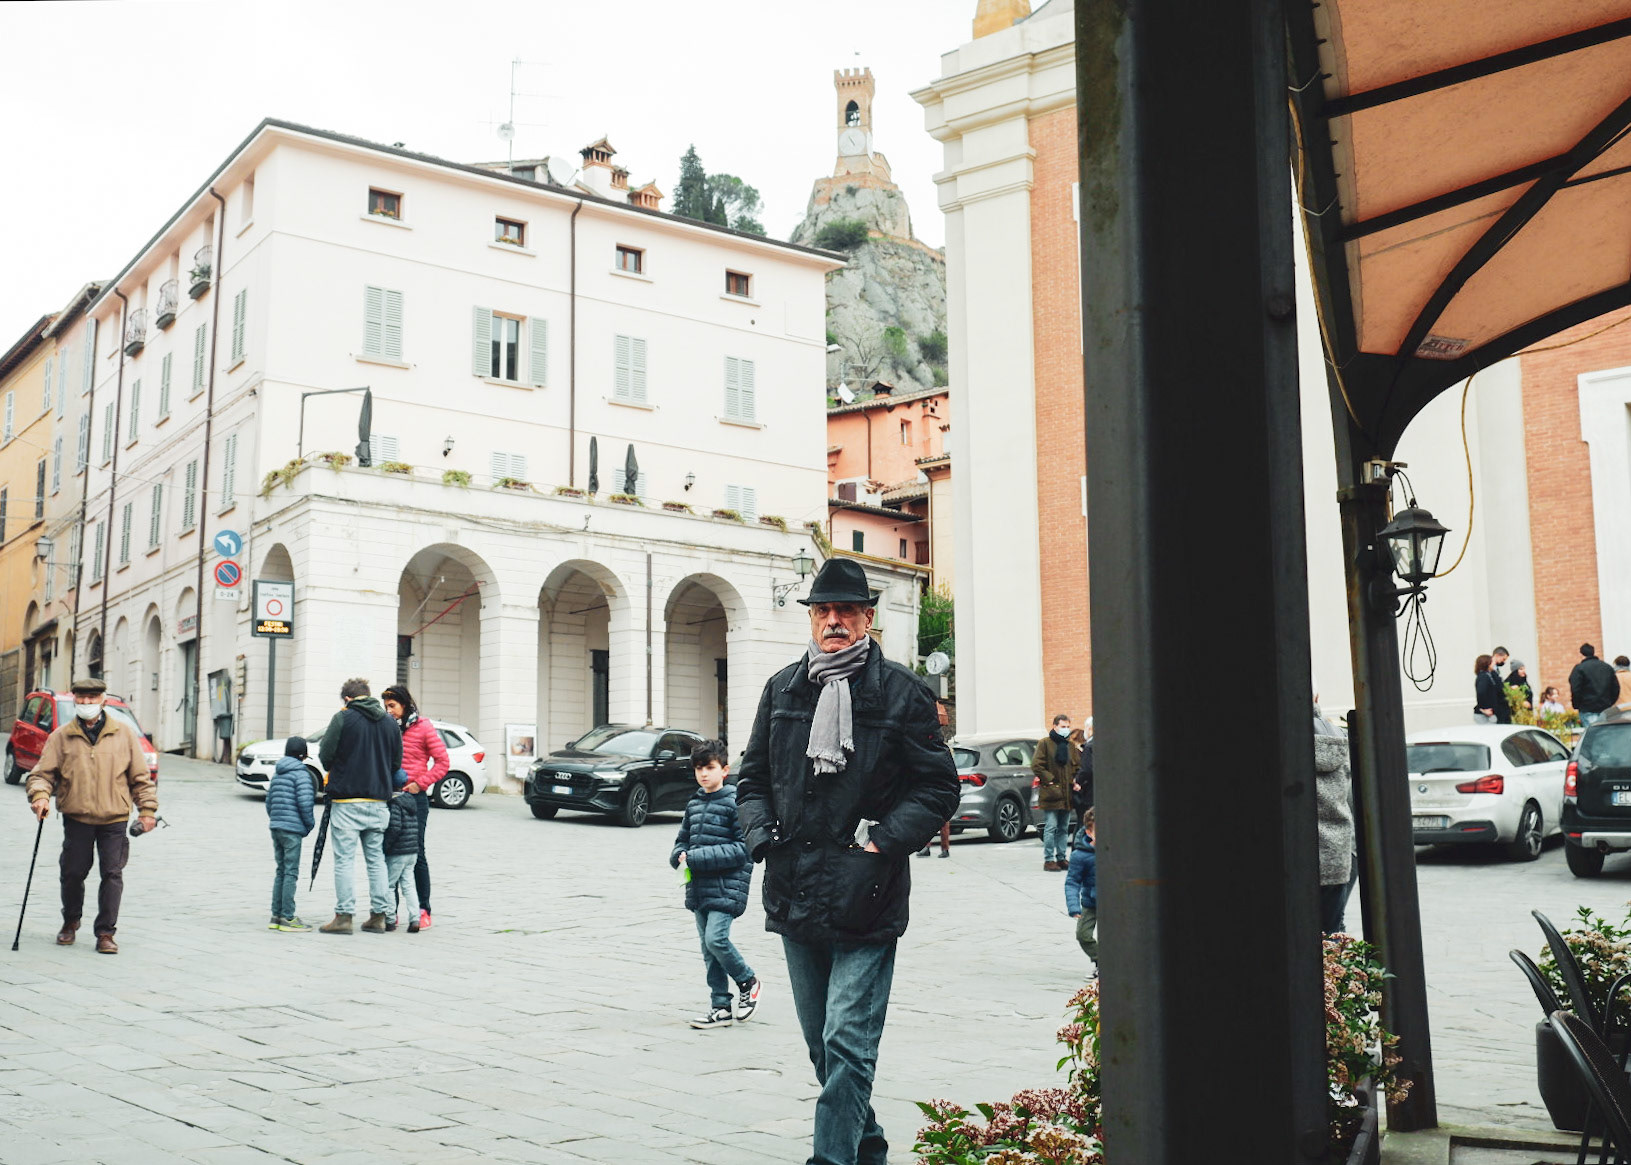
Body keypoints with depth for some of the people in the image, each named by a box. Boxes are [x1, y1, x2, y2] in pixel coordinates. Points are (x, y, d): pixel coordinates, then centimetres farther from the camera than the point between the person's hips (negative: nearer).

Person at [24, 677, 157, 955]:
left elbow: (141, 776, 7)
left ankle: (105, 933, 5)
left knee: (112, 874, -3)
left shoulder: (124, 733, 5)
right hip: (76, 818, 1)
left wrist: (147, 809, 2)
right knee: (73, 873, 6)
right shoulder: (61, 737, 5)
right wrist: (40, 795, -17)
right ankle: (70, 922, 31)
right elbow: (43, 773, 4)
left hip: (114, 819, -1)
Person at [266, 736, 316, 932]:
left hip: (275, 827, 8)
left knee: (281, 871, 15)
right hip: (292, 830, -8)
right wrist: (310, 824, -6)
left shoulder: (277, 774, 16)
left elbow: (269, 802, 18)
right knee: (291, 873, -3)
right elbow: (304, 802, -18)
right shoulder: (301, 773, -9)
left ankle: (276, 916, 17)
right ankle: (287, 918, -3)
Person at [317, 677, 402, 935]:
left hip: (347, 801, -5)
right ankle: (379, 916, 11)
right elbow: (397, 763, 11)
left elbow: (326, 755, -6)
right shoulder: (389, 722, 9)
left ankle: (343, 916, -2)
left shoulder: (343, 718, -6)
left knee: (345, 859, -1)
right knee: (376, 858, 10)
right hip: (379, 802, 5)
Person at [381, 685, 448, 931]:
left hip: (414, 798, -4)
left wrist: (420, 783, -10)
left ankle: (423, 911, 6)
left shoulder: (423, 727, -2)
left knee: (416, 855, 0)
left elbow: (442, 762, -3)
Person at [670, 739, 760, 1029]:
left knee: (716, 939, -16)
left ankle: (748, 982, 9)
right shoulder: (694, 803, 12)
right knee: (708, 949, 9)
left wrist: (698, 857, -18)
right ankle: (720, 1007, 18)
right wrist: (679, 857, -2)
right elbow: (683, 839, 23)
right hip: (699, 886, 7)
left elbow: (744, 848, -15)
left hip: (726, 886, -7)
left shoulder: (735, 802, -10)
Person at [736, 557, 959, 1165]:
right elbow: (752, 778, 18)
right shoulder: (782, 689, 11)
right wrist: (762, 833, 0)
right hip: (794, 896, 5)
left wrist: (883, 841, -12)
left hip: (867, 903, -5)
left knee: (846, 1044, -9)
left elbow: (939, 787, -1)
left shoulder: (901, 691, -2)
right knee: (822, 1044, 16)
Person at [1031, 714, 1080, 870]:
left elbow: (1077, 766, 20)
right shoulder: (1045, 743, -3)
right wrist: (1049, 780, -12)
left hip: (1066, 794, 6)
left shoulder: (1071, 746, 15)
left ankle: (1061, 858, 17)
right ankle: (1048, 860, -2)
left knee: (1063, 828, 10)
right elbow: (1036, 765, -8)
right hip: (1051, 793, -6)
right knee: (1051, 827, -6)